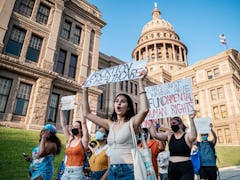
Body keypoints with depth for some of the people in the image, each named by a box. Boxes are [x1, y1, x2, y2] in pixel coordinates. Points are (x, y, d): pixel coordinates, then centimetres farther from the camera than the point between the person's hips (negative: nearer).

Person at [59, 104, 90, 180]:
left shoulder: (83, 141, -4)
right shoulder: (69, 140, 9)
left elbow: (84, 123, -14)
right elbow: (63, 124, 8)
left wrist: (81, 108, -11)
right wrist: (61, 110, 6)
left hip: (77, 172, -5)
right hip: (66, 171, 5)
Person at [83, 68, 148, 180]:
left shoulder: (132, 122, -7)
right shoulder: (110, 124, 7)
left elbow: (144, 110, -28)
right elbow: (87, 114, 12)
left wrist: (140, 81, -24)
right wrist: (85, 90, 9)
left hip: (128, 170, -5)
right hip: (112, 170, 6)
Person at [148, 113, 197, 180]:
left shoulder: (187, 136, -5)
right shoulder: (169, 135, 5)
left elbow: (193, 136, -29)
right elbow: (154, 134, -6)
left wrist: (191, 120, -34)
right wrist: (150, 121, -7)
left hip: (186, 169, -4)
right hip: (172, 168, 5)